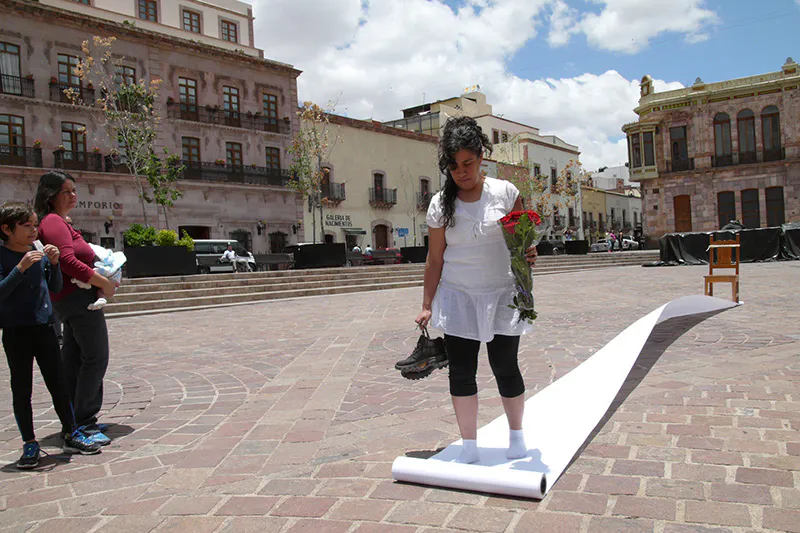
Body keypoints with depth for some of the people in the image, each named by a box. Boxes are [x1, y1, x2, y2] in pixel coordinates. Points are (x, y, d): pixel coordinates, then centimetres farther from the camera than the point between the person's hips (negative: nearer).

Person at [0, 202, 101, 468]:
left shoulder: (40, 253, 5)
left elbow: (56, 287, 10)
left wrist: (54, 263, -6)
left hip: (44, 328, 4)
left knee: (57, 384, 10)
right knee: (22, 390, 6)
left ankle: (71, 435, 19)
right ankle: (30, 444, 16)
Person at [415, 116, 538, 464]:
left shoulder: (504, 192, -3)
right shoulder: (440, 205, -1)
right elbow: (435, 259, 3)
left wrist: (528, 254, -18)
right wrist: (427, 306, 3)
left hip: (501, 295, -1)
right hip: (458, 298, 1)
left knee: (505, 368, 5)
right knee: (461, 371, 4)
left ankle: (516, 435, 29)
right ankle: (469, 446, 20)